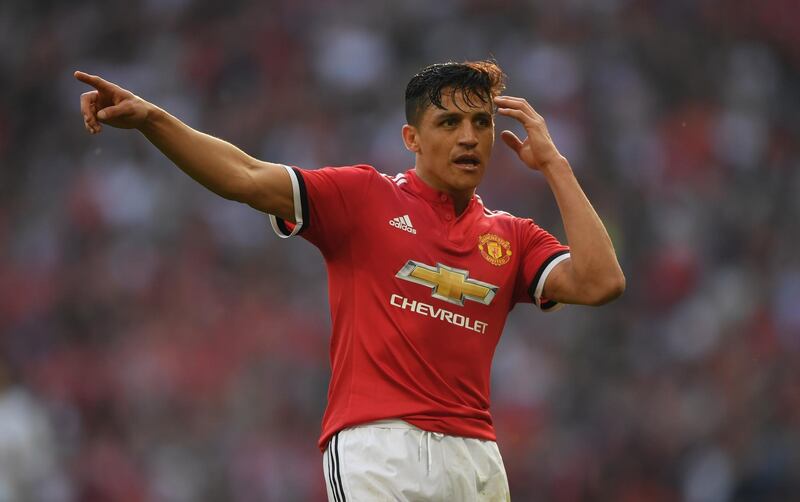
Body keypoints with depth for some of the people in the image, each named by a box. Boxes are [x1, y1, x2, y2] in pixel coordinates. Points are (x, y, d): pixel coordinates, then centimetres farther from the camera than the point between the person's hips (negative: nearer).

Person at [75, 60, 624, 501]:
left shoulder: (512, 238, 17)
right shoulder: (364, 197, 7)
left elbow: (599, 282, 2)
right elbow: (247, 178, -2)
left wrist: (554, 165, 7)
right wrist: (151, 118, -15)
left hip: (476, 458, 4)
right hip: (377, 447, -4)